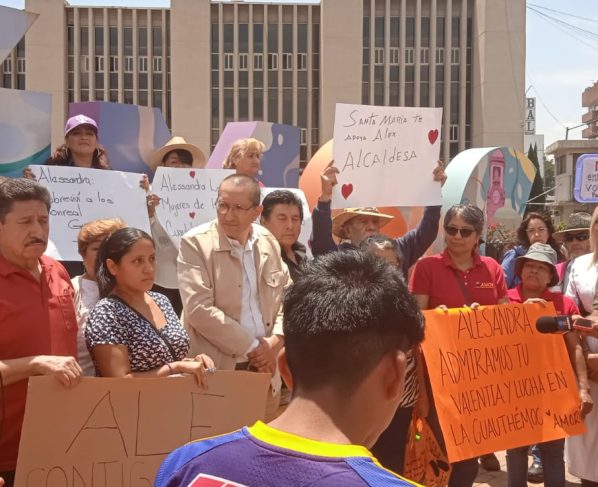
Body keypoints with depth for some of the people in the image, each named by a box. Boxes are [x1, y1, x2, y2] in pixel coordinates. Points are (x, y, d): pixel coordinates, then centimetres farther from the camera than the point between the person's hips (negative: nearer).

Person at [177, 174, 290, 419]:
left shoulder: (267, 241, 6)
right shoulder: (195, 243, -10)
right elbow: (199, 309, -17)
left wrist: (275, 341, -5)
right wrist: (252, 347, -13)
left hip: (263, 367, 5)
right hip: (216, 370, -5)